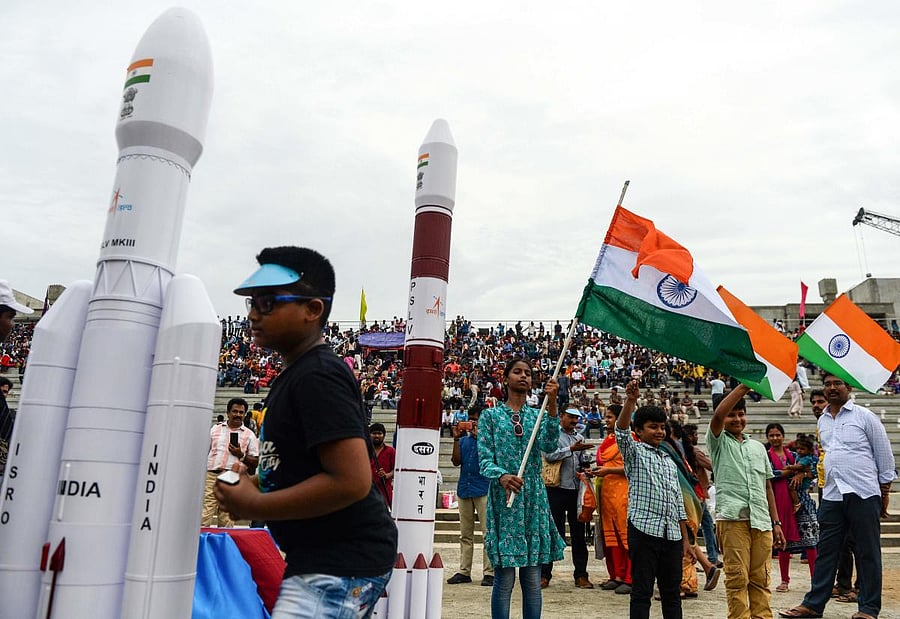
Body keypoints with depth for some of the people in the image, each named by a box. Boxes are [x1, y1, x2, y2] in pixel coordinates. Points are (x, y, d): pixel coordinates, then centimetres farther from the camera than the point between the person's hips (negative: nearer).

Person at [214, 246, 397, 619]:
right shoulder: (292, 374, 11)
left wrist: (254, 506, -19)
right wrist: (252, 483, 6)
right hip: (316, 558, 10)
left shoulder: (317, 376, -20)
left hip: (341, 566, -10)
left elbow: (352, 481, -28)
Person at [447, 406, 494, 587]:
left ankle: (489, 572, -1)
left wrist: (478, 435, -14)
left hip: (483, 489, -5)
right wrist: (456, 438, -3)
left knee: (488, 532, -5)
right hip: (464, 488, 5)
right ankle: (464, 571, 14)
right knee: (465, 534, 9)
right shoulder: (464, 439, 15)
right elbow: (456, 461, 5)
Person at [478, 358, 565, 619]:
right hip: (503, 500, -3)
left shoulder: (538, 415, 11)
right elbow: (484, 459, -4)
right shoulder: (491, 415, 4)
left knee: (533, 579, 7)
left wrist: (552, 404, -22)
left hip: (534, 501, 3)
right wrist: (502, 476, -25)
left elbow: (549, 445, -10)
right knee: (504, 578, -1)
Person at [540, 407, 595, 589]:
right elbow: (549, 455, -16)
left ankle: (581, 574, 17)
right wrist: (571, 449, -20)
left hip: (576, 490, 5)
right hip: (557, 490, -5)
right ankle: (544, 573, 10)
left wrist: (586, 466, 1)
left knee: (579, 533, 9)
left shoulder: (580, 437, 16)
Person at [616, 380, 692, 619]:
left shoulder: (669, 461, 19)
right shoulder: (635, 452, 3)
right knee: (642, 591, -1)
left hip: (672, 534, 6)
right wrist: (631, 401, -33)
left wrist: (685, 539, 16)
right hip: (644, 529, -6)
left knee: (672, 591, 11)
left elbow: (678, 502, 20)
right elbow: (622, 432, -18)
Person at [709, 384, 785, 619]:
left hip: (761, 520, 5)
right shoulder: (719, 442, 5)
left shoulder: (758, 447, 19)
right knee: (737, 577, -4)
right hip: (732, 518, -4)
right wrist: (744, 386, -17)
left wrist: (776, 522, 16)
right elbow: (717, 416, -17)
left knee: (760, 578, 7)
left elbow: (767, 487, 20)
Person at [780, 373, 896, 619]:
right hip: (832, 496, 5)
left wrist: (885, 490, 2)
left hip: (863, 494, -5)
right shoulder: (822, 421, 13)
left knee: (867, 553, 4)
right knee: (826, 551, 8)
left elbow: (884, 454, 2)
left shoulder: (864, 416, -1)